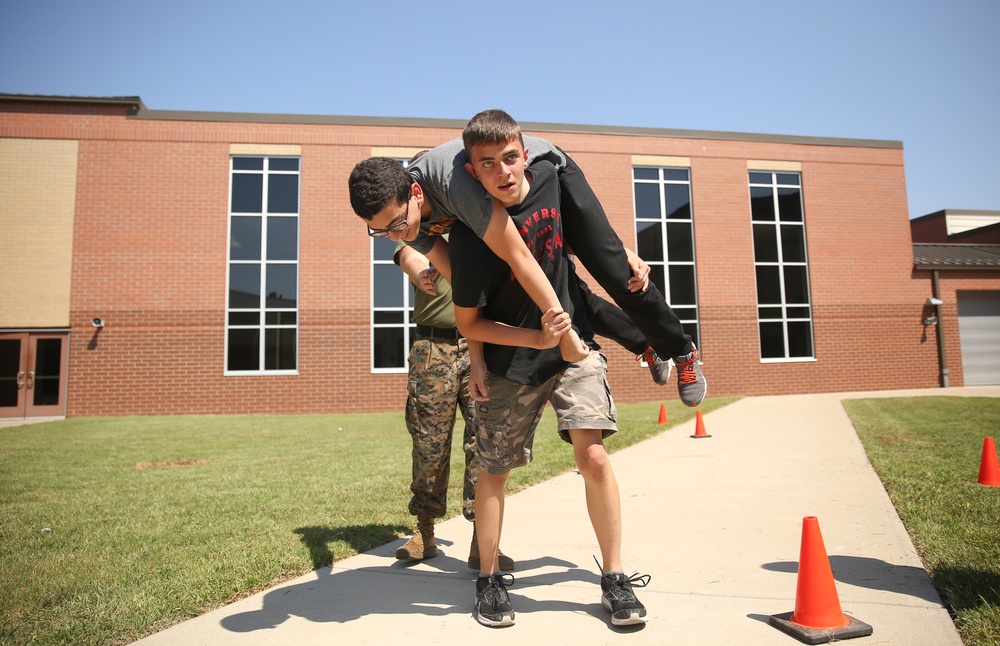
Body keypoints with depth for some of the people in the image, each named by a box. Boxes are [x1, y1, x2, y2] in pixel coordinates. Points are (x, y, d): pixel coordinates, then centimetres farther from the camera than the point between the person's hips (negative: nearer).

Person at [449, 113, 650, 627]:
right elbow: (467, 320, -11)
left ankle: (614, 579, 6)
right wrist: (536, 339, -18)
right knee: (493, 469, 6)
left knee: (592, 454, -10)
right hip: (510, 364, -2)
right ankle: (489, 580, 26)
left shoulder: (550, 179, -8)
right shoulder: (470, 236, -21)